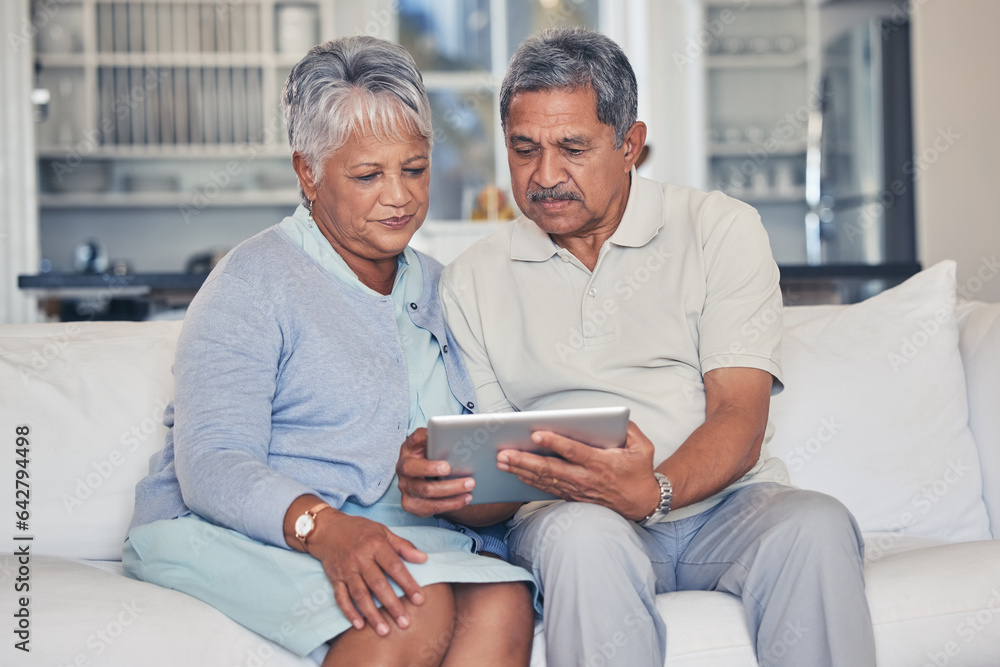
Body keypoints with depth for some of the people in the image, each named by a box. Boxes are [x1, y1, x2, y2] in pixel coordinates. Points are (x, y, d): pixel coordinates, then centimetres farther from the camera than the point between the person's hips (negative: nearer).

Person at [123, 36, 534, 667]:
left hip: (398, 534, 6)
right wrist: (322, 526, -32)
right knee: (416, 608, -35)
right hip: (229, 533, -5)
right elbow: (210, 464, -13)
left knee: (504, 603, -28)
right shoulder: (255, 281, -2)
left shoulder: (437, 288, 19)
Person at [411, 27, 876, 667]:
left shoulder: (722, 228, 5)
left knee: (815, 525, -33)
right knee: (583, 535, -36)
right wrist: (442, 483, -17)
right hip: (567, 513, 0)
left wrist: (653, 491, -26)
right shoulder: (472, 280, 13)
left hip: (720, 501, 0)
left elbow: (739, 422, -5)